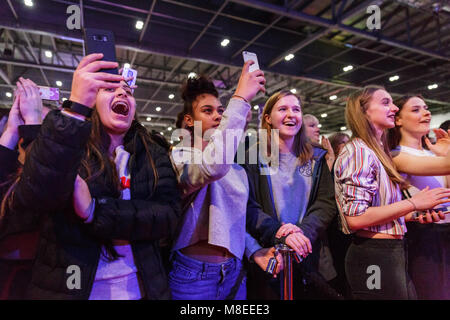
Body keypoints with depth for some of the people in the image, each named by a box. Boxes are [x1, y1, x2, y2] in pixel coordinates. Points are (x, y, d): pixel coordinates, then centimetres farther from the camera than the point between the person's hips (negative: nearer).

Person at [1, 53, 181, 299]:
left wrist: (94, 209, -22)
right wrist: (75, 109, -31)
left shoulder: (154, 155, 0)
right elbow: (31, 200, -25)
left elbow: (168, 215, -12)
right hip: (67, 287, -2)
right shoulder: (62, 144, -6)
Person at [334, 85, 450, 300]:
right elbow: (355, 218, -24)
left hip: (392, 254, 9)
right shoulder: (358, 151, -16)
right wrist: (413, 203, -17)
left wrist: (413, 215, 4)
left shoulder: (376, 152, 12)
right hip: (374, 257, -9)